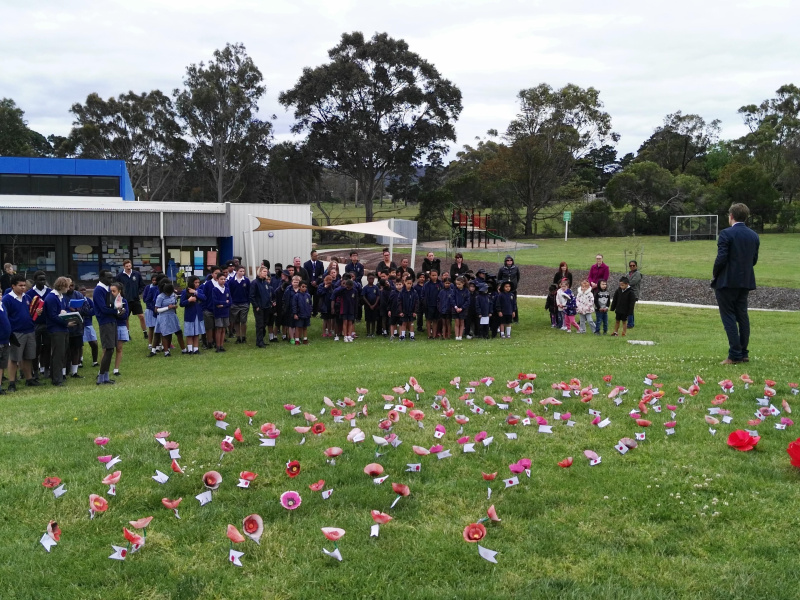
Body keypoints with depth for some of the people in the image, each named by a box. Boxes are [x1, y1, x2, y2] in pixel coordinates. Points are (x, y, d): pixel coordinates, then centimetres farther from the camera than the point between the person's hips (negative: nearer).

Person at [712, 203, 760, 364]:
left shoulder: (726, 234, -13)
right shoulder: (754, 236, 7)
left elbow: (721, 258, -17)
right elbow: (754, 260, 10)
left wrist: (715, 275, -3)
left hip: (727, 282, -6)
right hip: (746, 282, 6)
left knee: (729, 317, -2)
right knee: (743, 316, 12)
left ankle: (735, 354, -5)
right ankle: (744, 353, 15)